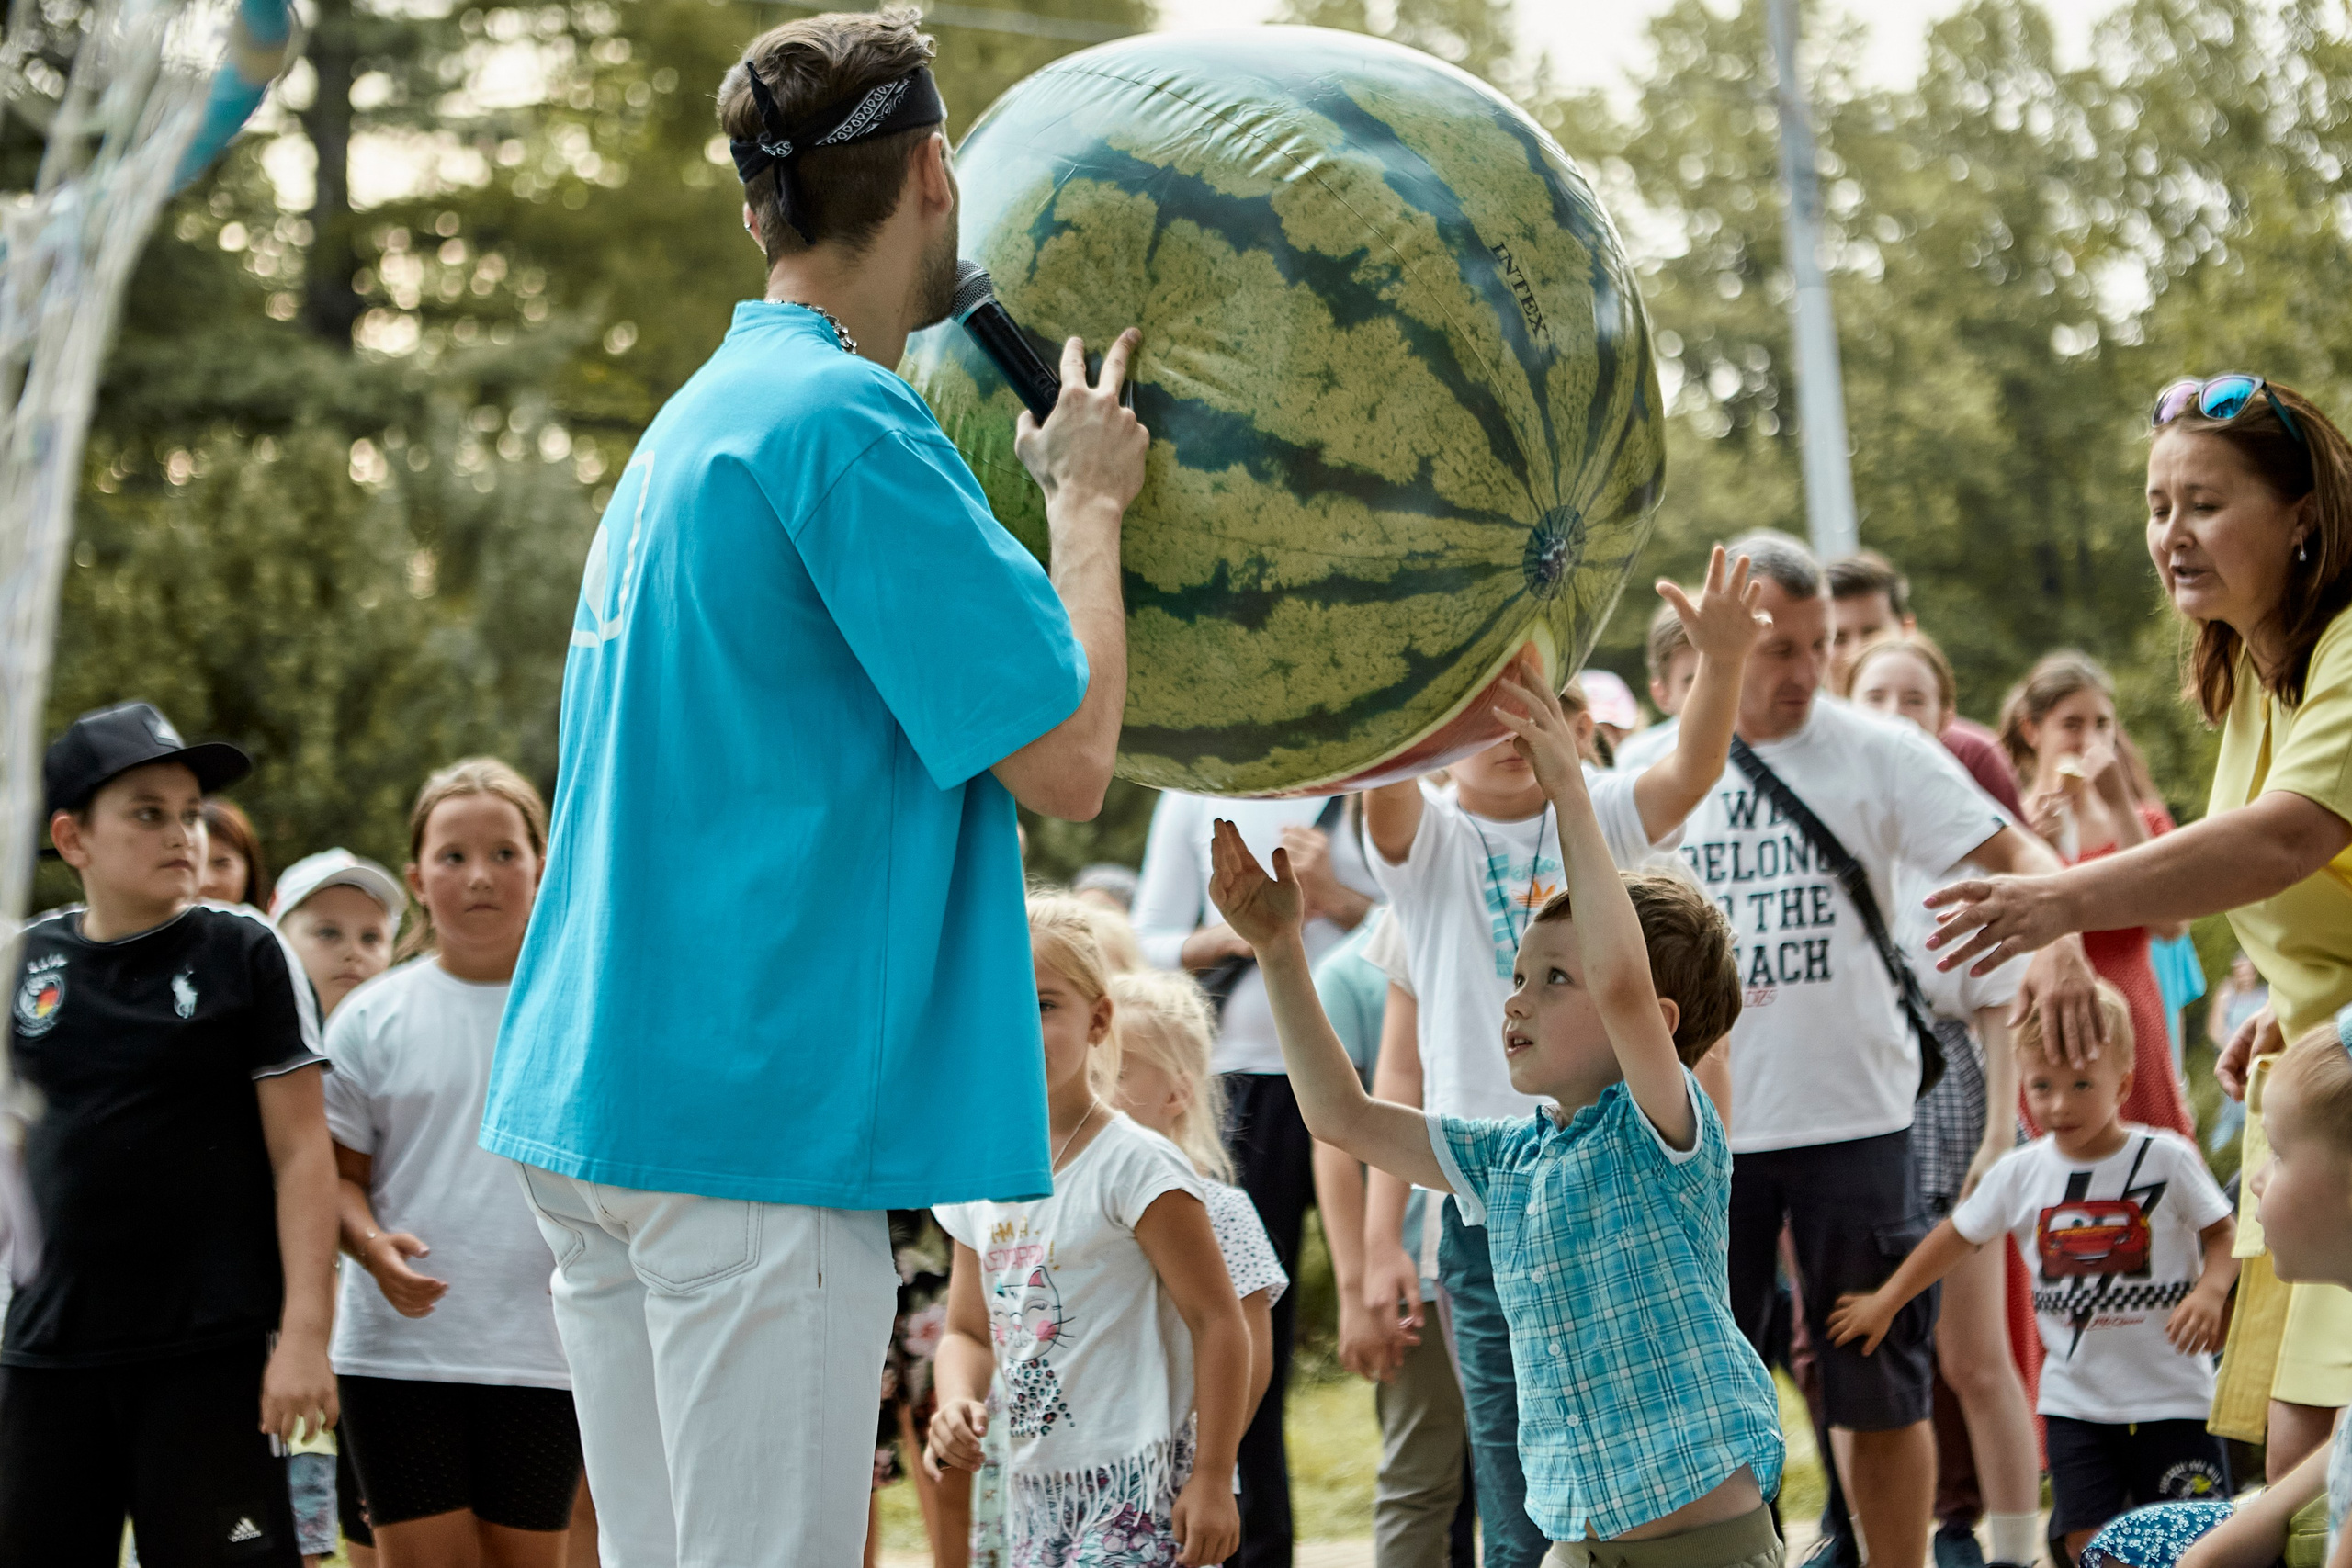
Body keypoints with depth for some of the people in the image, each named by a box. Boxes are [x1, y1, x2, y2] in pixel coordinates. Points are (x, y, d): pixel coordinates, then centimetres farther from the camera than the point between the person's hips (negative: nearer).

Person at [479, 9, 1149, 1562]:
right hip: (762, 1111, -9)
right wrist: (1087, 501, 2)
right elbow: (1065, 759, -12)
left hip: (604, 1092, 9)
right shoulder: (848, 419, -12)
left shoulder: (702, 415, 17)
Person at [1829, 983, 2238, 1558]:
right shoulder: (2021, 1173, 0)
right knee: (2088, 1544, -2)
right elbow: (1958, 1236, 12)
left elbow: (2221, 1232, 1)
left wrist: (2209, 1292, -19)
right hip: (2075, 1398, 2)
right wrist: (1885, 1302, 15)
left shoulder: (2166, 1159, -8)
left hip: (2170, 1396, -2)